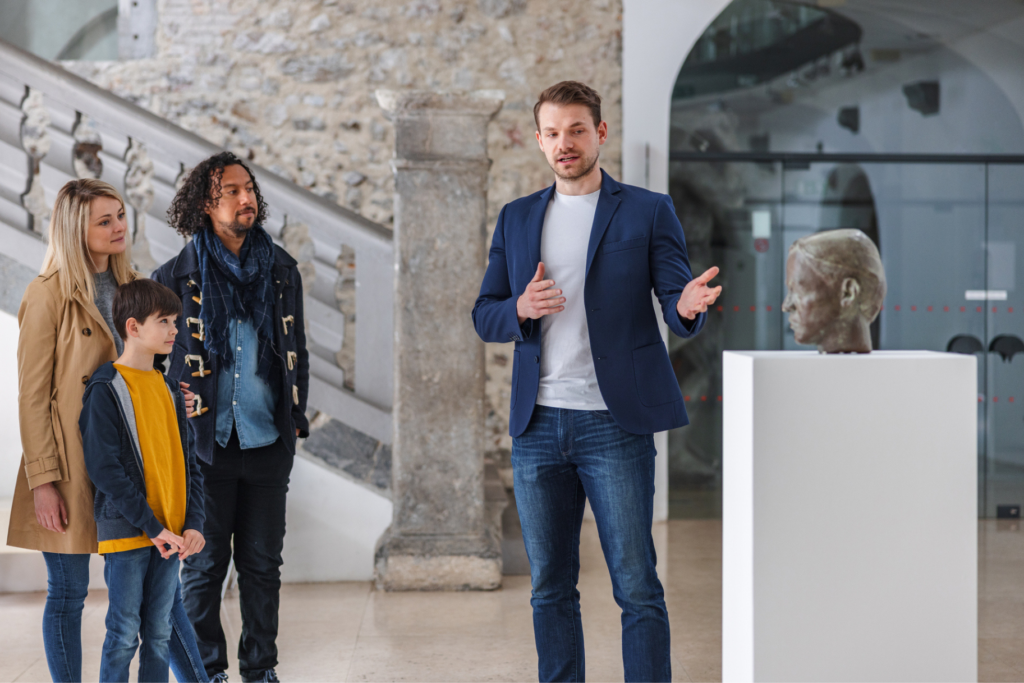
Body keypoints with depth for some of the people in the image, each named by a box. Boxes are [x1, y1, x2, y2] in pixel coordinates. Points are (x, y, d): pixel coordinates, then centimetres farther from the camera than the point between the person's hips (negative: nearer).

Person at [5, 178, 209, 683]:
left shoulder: (132, 286, 9)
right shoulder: (49, 295, -9)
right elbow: (32, 396, -10)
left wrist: (172, 398, 0)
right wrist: (43, 481, -14)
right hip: (71, 466, -5)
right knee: (67, 594, 5)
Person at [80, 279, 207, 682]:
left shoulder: (168, 389, 12)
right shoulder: (105, 389, -9)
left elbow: (187, 461, 13)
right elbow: (104, 469, -15)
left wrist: (194, 524, -1)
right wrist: (151, 527, -18)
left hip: (171, 532, 6)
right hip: (126, 533, -6)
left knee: (159, 633, 10)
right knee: (124, 635, -1)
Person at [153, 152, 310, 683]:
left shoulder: (280, 270, 8)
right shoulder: (176, 277, -2)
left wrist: (296, 418, 12)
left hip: (268, 443, 3)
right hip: (203, 443, -2)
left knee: (262, 562, 9)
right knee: (204, 564, 5)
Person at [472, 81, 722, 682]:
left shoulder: (649, 212, 3)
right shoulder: (517, 219, 14)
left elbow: (677, 305, -1)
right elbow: (484, 315, 14)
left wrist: (689, 306, -26)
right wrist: (520, 310, -9)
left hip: (614, 423, -3)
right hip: (538, 427, 4)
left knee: (637, 586, -2)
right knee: (550, 588, 11)